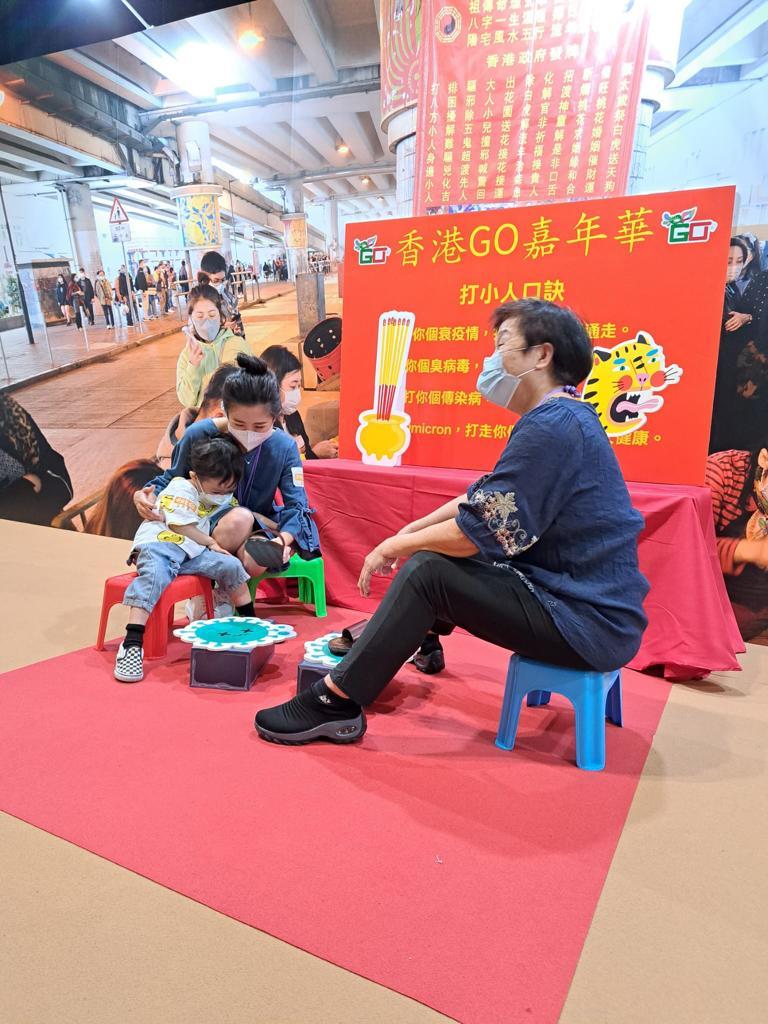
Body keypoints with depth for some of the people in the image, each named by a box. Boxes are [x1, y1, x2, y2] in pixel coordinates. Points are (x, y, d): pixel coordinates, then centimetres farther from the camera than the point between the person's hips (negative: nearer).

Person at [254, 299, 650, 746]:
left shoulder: (551, 427, -22)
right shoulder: (563, 417, 11)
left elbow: (481, 529, -23)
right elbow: (489, 499, 14)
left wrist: (395, 546, -8)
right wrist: (412, 531, 8)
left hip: (588, 623, -10)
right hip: (589, 597, 10)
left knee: (427, 572, -15)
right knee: (434, 552, 15)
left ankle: (334, 703, -5)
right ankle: (375, 640, 34)